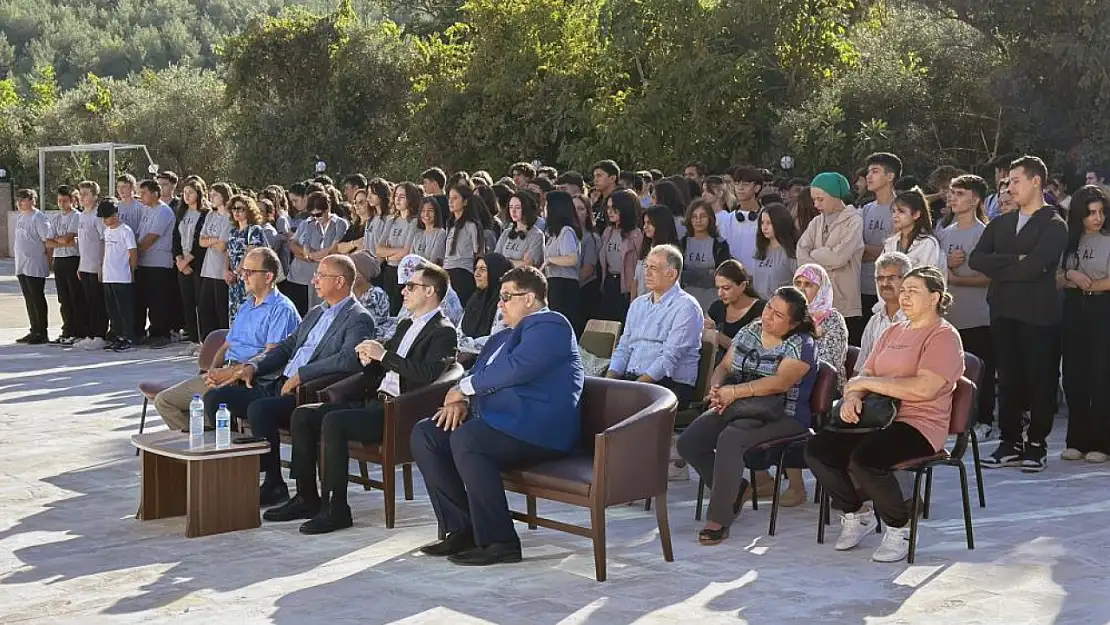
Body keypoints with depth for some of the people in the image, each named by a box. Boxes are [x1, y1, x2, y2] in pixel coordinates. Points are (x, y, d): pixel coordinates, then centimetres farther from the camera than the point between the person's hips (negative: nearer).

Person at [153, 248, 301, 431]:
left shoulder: (282, 308, -4)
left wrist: (229, 372, -16)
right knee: (163, 400, 0)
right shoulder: (246, 306, 25)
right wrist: (213, 371, 3)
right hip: (224, 373, 9)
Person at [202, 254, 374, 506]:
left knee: (259, 409, -34)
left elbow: (349, 359, -22)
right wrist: (252, 366, 9)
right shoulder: (316, 313, 23)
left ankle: (274, 484, -17)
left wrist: (301, 374, -21)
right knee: (214, 398, -4)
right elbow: (287, 346, 26)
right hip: (278, 385, 9)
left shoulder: (358, 319, -6)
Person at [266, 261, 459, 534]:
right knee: (302, 415, -1)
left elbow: (428, 374, -22)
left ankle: (336, 508, -23)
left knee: (333, 421, -30)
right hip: (377, 403, 10)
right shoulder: (406, 326, 24)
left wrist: (384, 355, -17)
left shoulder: (443, 332, -5)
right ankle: (307, 498, 4)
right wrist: (369, 359, 3)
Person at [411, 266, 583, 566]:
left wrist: (464, 388, -10)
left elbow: (516, 368, -20)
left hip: (539, 430, -11)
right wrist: (459, 401, 1)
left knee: (465, 439, -33)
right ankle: (462, 530, -5)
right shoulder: (503, 337, 27)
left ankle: (499, 542, -27)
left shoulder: (549, 325, -6)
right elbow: (477, 373, 25)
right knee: (424, 434, -2)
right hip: (500, 422, 11)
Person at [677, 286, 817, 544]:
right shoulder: (749, 331, 13)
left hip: (780, 415, -7)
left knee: (729, 440, -35)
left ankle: (718, 520, -25)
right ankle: (734, 488, 8)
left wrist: (734, 391, -26)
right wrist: (717, 389, -10)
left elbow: (780, 382, -23)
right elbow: (724, 367, 14)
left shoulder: (801, 345, -8)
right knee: (687, 442, -13)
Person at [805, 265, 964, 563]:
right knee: (817, 449, -11)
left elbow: (925, 389, -20)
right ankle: (856, 514, 10)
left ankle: (899, 529, -10)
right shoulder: (894, 332, 22)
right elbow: (865, 375, 17)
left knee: (864, 458, -34)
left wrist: (867, 382, -14)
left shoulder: (944, 336, -5)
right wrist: (853, 396, -9)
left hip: (920, 425, -8)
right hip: (878, 418, 8)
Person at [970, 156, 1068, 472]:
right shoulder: (1000, 224, 15)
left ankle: (1036, 444, 10)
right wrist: (1014, 261, -11)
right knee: (1008, 379, 8)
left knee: (1040, 380, 2)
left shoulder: (1054, 226, -4)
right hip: (1003, 312, 5)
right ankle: (1010, 442, 15)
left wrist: (998, 270, -5)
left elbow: (1033, 267, -18)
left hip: (1038, 315, -5)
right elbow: (975, 259, 1)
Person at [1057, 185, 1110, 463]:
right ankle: (1077, 440, 12)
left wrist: (1085, 284, -6)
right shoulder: (1069, 241, 10)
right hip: (1074, 310, 4)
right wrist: (1071, 276, -9)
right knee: (1073, 376, 4)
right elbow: (1056, 277, 9)